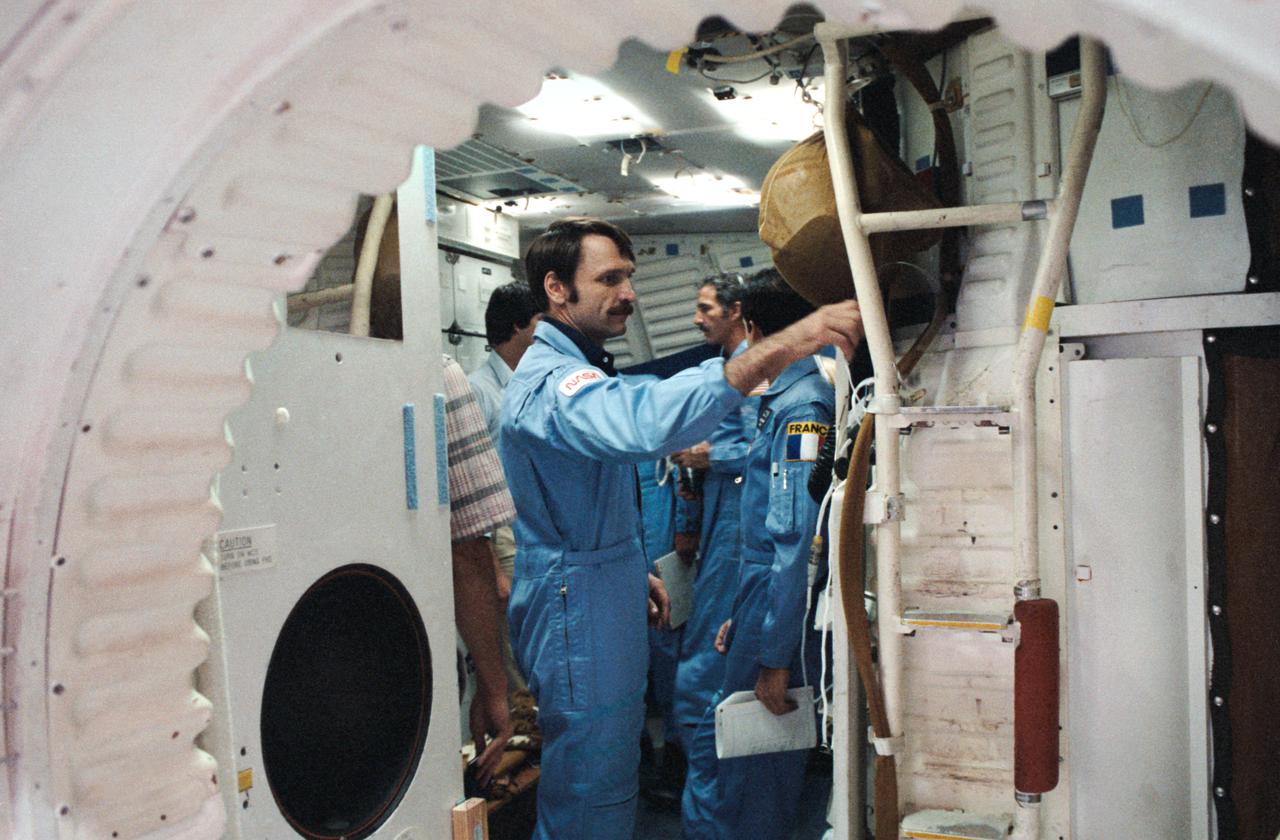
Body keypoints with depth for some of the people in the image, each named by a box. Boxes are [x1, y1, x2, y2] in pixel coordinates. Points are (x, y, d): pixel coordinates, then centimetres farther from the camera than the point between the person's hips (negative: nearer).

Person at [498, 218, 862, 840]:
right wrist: (781, 348, -48)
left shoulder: (576, 370, 15)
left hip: (606, 617, 11)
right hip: (577, 625, -11)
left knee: (610, 785, 21)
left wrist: (634, 572, 17)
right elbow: (645, 421, -45)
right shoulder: (551, 381, -22)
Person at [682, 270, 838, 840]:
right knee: (715, 743, 16)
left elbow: (798, 538, -22)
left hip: (780, 607, -9)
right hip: (765, 598, 9)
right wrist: (742, 619, 21)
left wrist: (775, 654, -21)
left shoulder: (801, 407, -16)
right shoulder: (786, 398, 14)